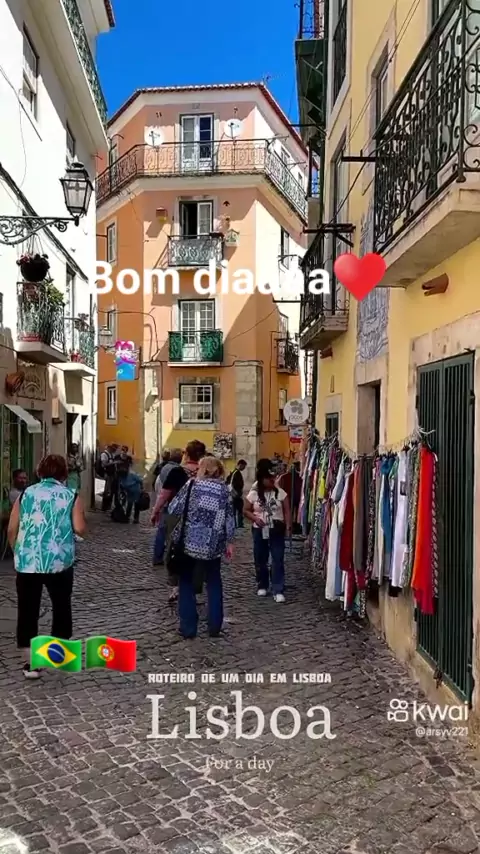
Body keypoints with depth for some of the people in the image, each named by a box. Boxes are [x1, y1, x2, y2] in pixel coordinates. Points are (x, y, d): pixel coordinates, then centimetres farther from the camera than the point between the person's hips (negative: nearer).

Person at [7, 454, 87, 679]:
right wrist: (81, 520, 13)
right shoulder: (71, 496, 1)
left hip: (27, 561, 1)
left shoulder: (26, 494, 7)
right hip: (59, 561, -1)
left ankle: (29, 662, 8)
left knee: (27, 610, 8)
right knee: (61, 606, 18)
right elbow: (80, 529, -9)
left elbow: (11, 529, 5)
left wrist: (16, 552, 20)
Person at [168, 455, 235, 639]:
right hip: (212, 545, 2)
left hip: (188, 541, -1)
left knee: (186, 583, 11)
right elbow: (229, 518, 2)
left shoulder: (191, 485, -1)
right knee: (214, 583, 17)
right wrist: (229, 542, 10)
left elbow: (173, 509, -5)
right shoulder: (224, 489, 3)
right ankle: (214, 626, 15)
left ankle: (188, 627, 10)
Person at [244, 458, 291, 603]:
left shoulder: (280, 492, -4)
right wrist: (255, 518, -15)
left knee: (278, 561, -3)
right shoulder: (253, 494, -3)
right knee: (260, 560, 12)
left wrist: (288, 526, -15)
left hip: (277, 530, -1)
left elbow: (287, 511, -3)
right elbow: (246, 511, 3)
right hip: (259, 531, 1)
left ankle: (278, 590, 1)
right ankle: (262, 586, 30)